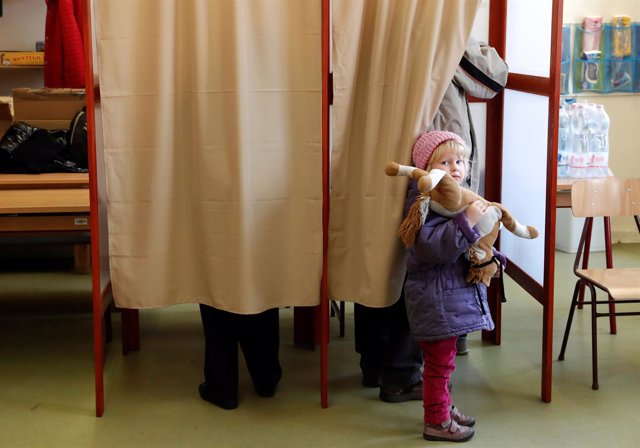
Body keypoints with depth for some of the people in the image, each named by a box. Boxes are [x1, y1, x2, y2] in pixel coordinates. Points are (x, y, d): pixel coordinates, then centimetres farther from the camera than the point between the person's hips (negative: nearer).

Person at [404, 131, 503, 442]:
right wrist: (467, 220, -34)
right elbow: (434, 246, -32)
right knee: (439, 361, 1)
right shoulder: (422, 202, -18)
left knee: (443, 358, 21)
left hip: (454, 293, 9)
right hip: (434, 296, -9)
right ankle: (437, 422, 13)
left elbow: (469, 243, 26)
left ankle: (444, 407, 35)